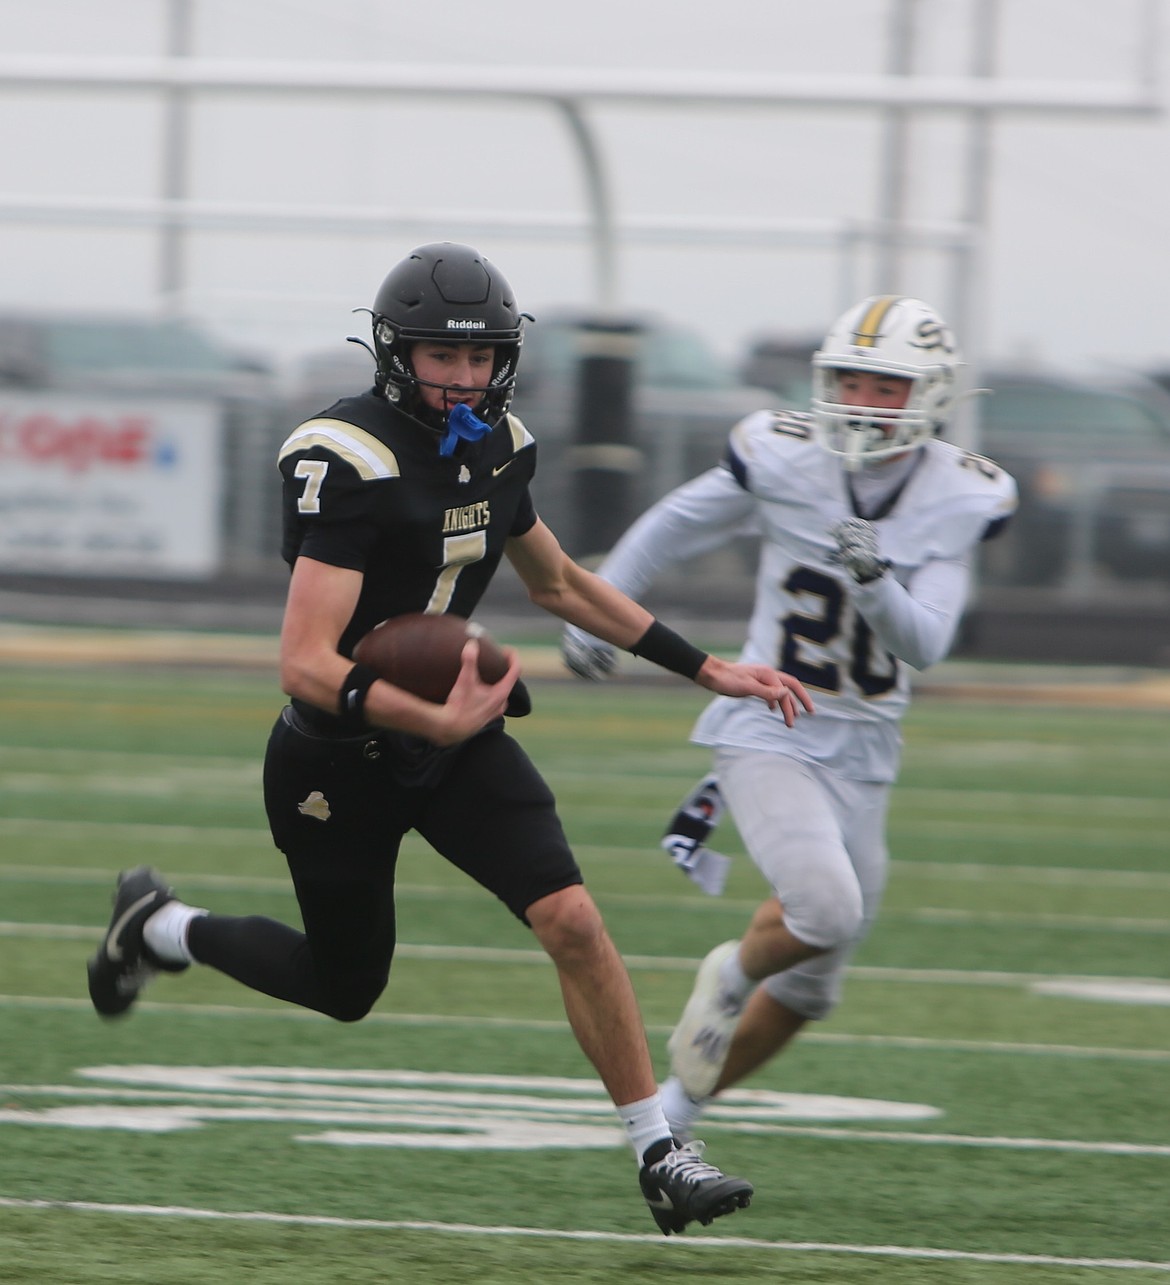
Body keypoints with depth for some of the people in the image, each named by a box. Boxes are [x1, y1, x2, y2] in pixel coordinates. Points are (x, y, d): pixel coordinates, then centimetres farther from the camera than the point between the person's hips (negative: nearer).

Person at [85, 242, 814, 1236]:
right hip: (340, 756, -5)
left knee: (571, 920, -12)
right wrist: (436, 720, -46)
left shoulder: (497, 446, -2)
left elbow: (558, 583, 17)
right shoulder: (352, 464, -27)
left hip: (454, 734, 5)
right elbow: (307, 664, -32)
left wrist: (706, 670, 14)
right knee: (345, 990, 13)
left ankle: (660, 1154, -6)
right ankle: (161, 927, 40)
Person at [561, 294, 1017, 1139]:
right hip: (769, 729, -4)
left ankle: (681, 1103, 31)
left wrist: (877, 583, -31)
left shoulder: (960, 501, -5)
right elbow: (672, 529, 7)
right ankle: (732, 975, 4)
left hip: (862, 753, 4)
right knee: (826, 908, -28)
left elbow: (925, 645, -11)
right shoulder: (784, 460, -10)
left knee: (809, 990, 10)